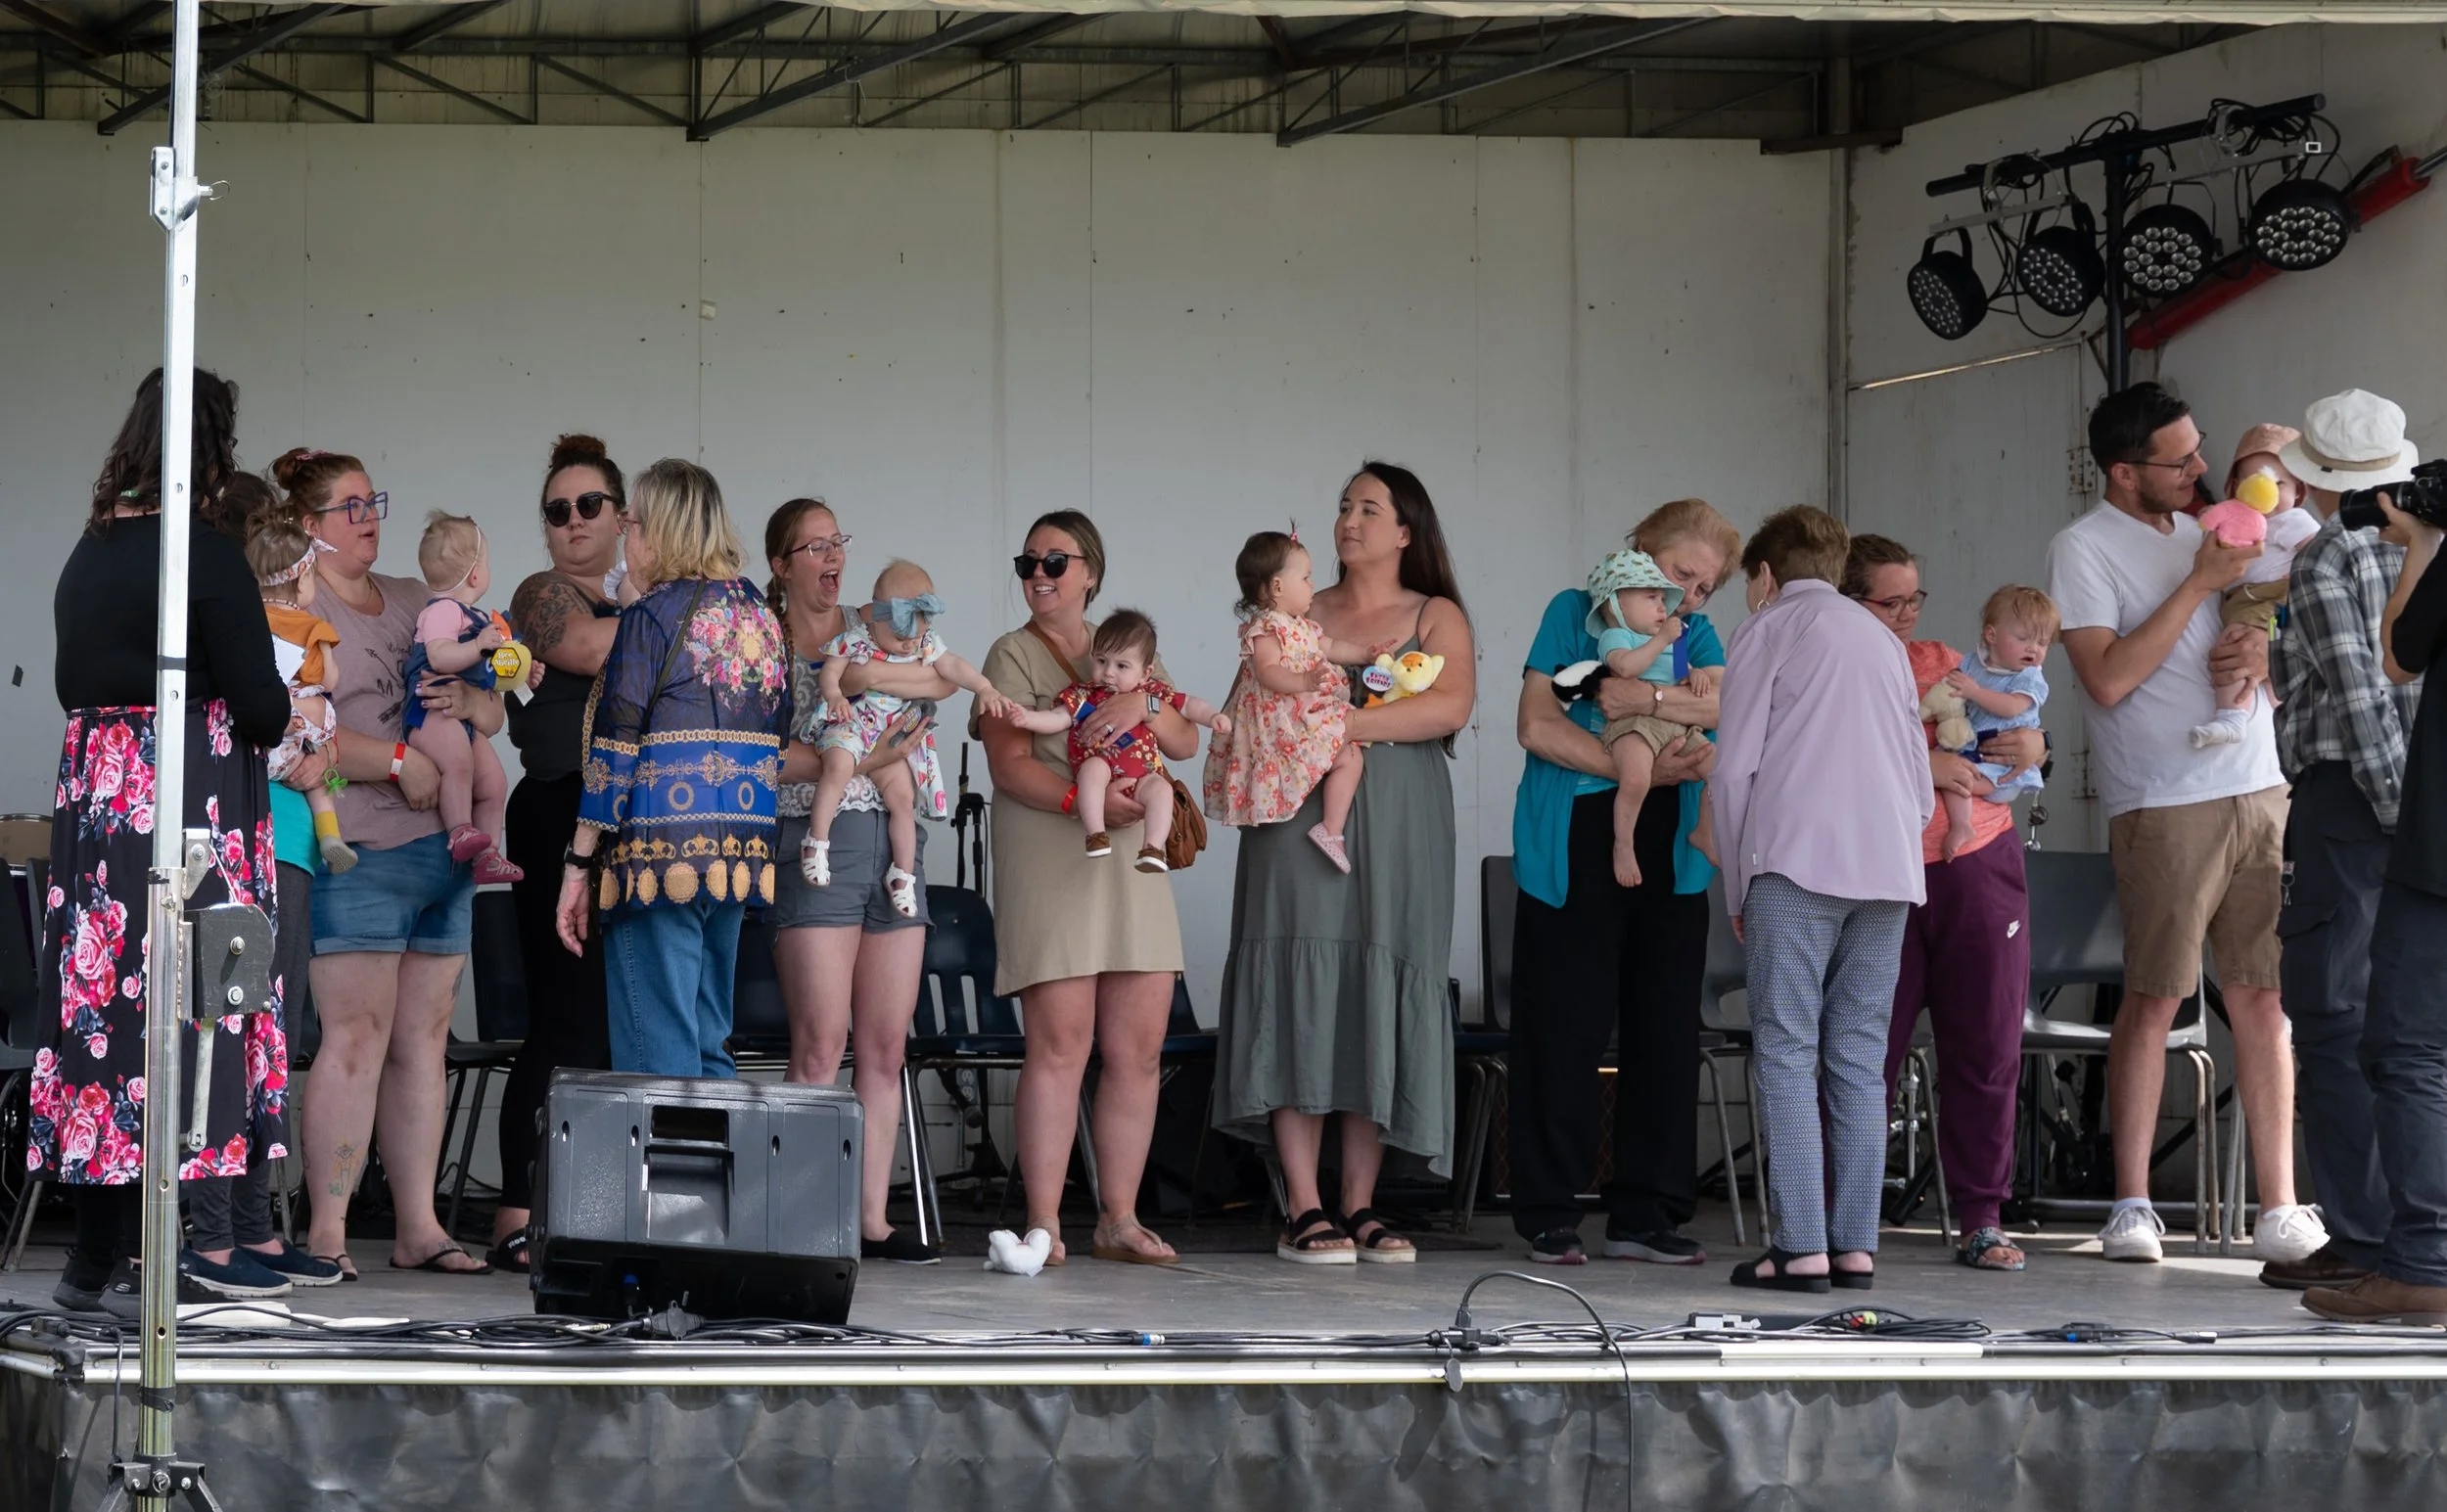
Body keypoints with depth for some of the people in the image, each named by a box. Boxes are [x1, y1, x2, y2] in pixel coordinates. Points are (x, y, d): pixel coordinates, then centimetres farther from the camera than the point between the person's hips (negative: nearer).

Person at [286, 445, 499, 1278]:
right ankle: (327, 1230, -10)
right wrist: (399, 761, -17)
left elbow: (494, 711, 20)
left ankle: (418, 1225, 7)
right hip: (357, 853, -7)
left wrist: (468, 700, -3)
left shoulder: (414, 603, 19)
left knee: (424, 1038, 5)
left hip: (439, 850, 7)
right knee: (357, 1035, -12)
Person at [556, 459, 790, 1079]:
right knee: (709, 1052, 13)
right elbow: (777, 743, 17)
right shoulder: (758, 613, 13)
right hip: (740, 857, 7)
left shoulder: (653, 615, -8)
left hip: (660, 855, -7)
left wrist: (579, 862, -8)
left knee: (656, 1060, -7)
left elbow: (616, 748, -11)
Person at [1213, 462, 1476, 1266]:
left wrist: (1341, 724, -15)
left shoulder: (1436, 617, 9)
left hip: (1395, 833, 0)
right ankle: (1304, 1209, -9)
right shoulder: (1298, 615, 14)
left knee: (1378, 1003, -2)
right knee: (1301, 994, -9)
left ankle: (1361, 1206, 3)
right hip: (1301, 820, 0)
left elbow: (1451, 706, -8)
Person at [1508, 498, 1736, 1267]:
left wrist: (1649, 698, -20)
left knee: (1665, 1027, 2)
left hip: (1667, 852, 4)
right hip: (1573, 849, -4)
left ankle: (1646, 1216, 7)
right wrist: (1641, 772, -15)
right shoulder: (1575, 612, 4)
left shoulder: (1695, 634, 16)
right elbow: (1539, 726, -7)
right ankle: (1549, 1217, 3)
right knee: (1564, 1026, -4)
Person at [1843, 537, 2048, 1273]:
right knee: (1871, 1053, -5)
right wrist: (1918, 765, -22)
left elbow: (2012, 723, 21)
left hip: (1978, 867, 4)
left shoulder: (1944, 662, 14)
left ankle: (1983, 1219, 7)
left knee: (1987, 1047, 1)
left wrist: (2031, 747, -2)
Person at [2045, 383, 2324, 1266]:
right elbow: (2108, 678, -15)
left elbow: (2250, 623, 24)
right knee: (2154, 1000, -4)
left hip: (2260, 794, 6)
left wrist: (2261, 650, -1)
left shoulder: (2203, 534, 16)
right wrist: (2199, 584, -14)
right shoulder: (2084, 551, -4)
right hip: (2166, 804, -6)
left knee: (2263, 1000, 2)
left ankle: (2280, 1212, 3)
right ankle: (2132, 1208, 4)